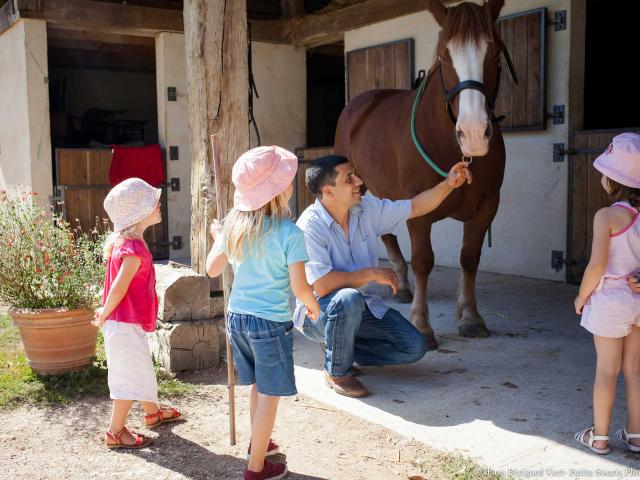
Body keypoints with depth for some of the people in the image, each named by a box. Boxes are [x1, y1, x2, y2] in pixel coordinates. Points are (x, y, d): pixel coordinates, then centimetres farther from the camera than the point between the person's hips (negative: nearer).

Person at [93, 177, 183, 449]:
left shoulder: (122, 241, 9)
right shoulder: (135, 248, -23)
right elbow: (119, 287, -26)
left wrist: (106, 313, 15)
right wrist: (105, 315, -13)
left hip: (129, 322, 10)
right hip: (126, 324, -10)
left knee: (141, 369, 24)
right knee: (132, 377, 1)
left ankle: (153, 413, 43)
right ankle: (116, 433, 13)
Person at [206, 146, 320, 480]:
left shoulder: (234, 224, -1)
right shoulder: (289, 233, -18)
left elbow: (212, 269, 7)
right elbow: (299, 288, -19)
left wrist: (217, 237, 23)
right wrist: (313, 305, 2)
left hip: (237, 316, 6)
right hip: (271, 322, -6)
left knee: (258, 387, 25)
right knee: (269, 395, 9)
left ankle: (259, 443, 45)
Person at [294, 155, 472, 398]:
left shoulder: (367, 208, -4)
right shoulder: (310, 226, -24)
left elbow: (415, 207, 6)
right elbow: (321, 285, -32)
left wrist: (448, 184, -8)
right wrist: (371, 274, -24)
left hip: (362, 308, 7)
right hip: (318, 312, -6)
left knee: (414, 346, -6)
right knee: (349, 298, -40)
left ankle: (338, 347, 9)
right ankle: (337, 372, -15)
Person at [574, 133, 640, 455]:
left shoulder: (607, 216, -17)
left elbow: (597, 264, -20)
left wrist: (581, 295, -7)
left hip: (611, 299, -5)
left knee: (606, 370, 5)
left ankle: (599, 437, 16)